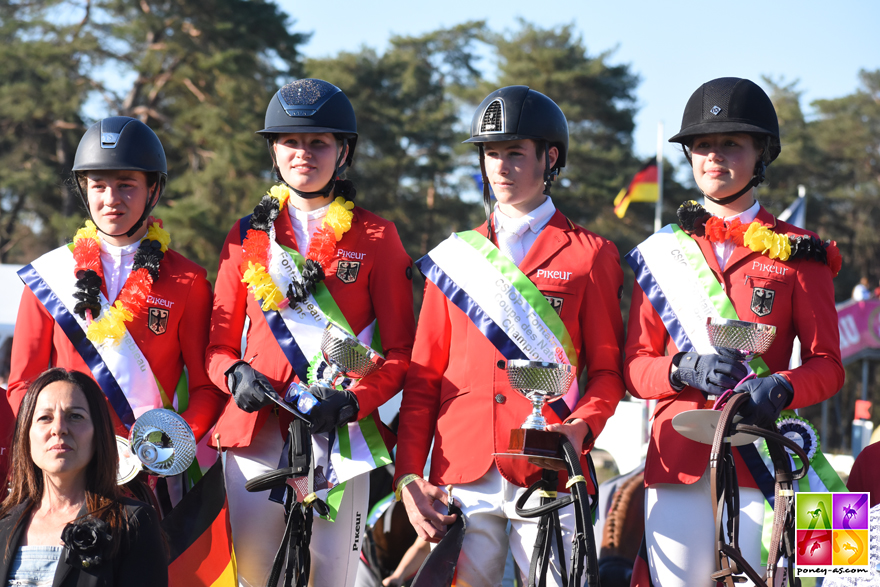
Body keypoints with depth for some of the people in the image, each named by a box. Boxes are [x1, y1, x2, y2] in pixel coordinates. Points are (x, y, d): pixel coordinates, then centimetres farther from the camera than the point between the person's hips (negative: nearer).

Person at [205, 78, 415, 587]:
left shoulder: (376, 238, 7)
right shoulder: (248, 237, 15)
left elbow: (401, 353, 4)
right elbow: (219, 344, 17)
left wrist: (352, 402, -14)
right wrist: (236, 375, -7)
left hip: (342, 436, -2)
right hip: (256, 432, 2)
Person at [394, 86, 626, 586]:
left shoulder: (590, 256, 8)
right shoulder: (455, 257, 15)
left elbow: (608, 370, 6)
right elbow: (423, 379, 12)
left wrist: (580, 427, -15)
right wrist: (409, 477, 1)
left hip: (549, 475, -2)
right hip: (462, 479, 2)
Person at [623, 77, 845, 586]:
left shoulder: (797, 254, 7)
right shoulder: (662, 255, 13)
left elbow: (828, 366, 5)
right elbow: (635, 368, 10)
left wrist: (780, 388, -16)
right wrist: (685, 369, -12)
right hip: (678, 456, 2)